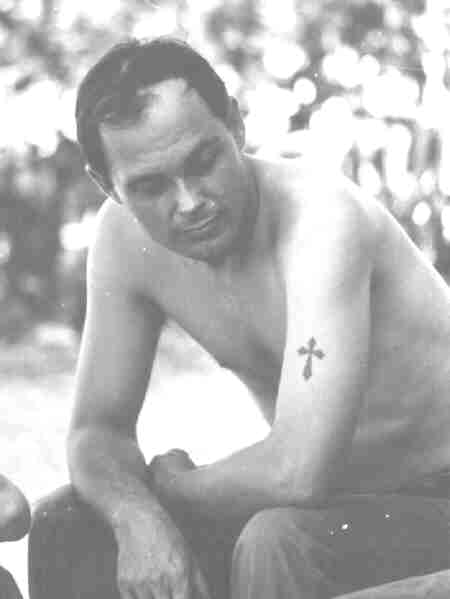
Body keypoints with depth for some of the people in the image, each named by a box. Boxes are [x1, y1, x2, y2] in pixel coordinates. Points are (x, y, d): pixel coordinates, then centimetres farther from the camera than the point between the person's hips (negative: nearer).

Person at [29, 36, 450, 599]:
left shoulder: (320, 214, -29)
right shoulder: (124, 236, -8)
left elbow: (300, 471, -36)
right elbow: (96, 429, 0)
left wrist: (172, 482, -16)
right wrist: (138, 516, -22)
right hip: (327, 500, 7)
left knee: (276, 545, -36)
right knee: (62, 528, -3)